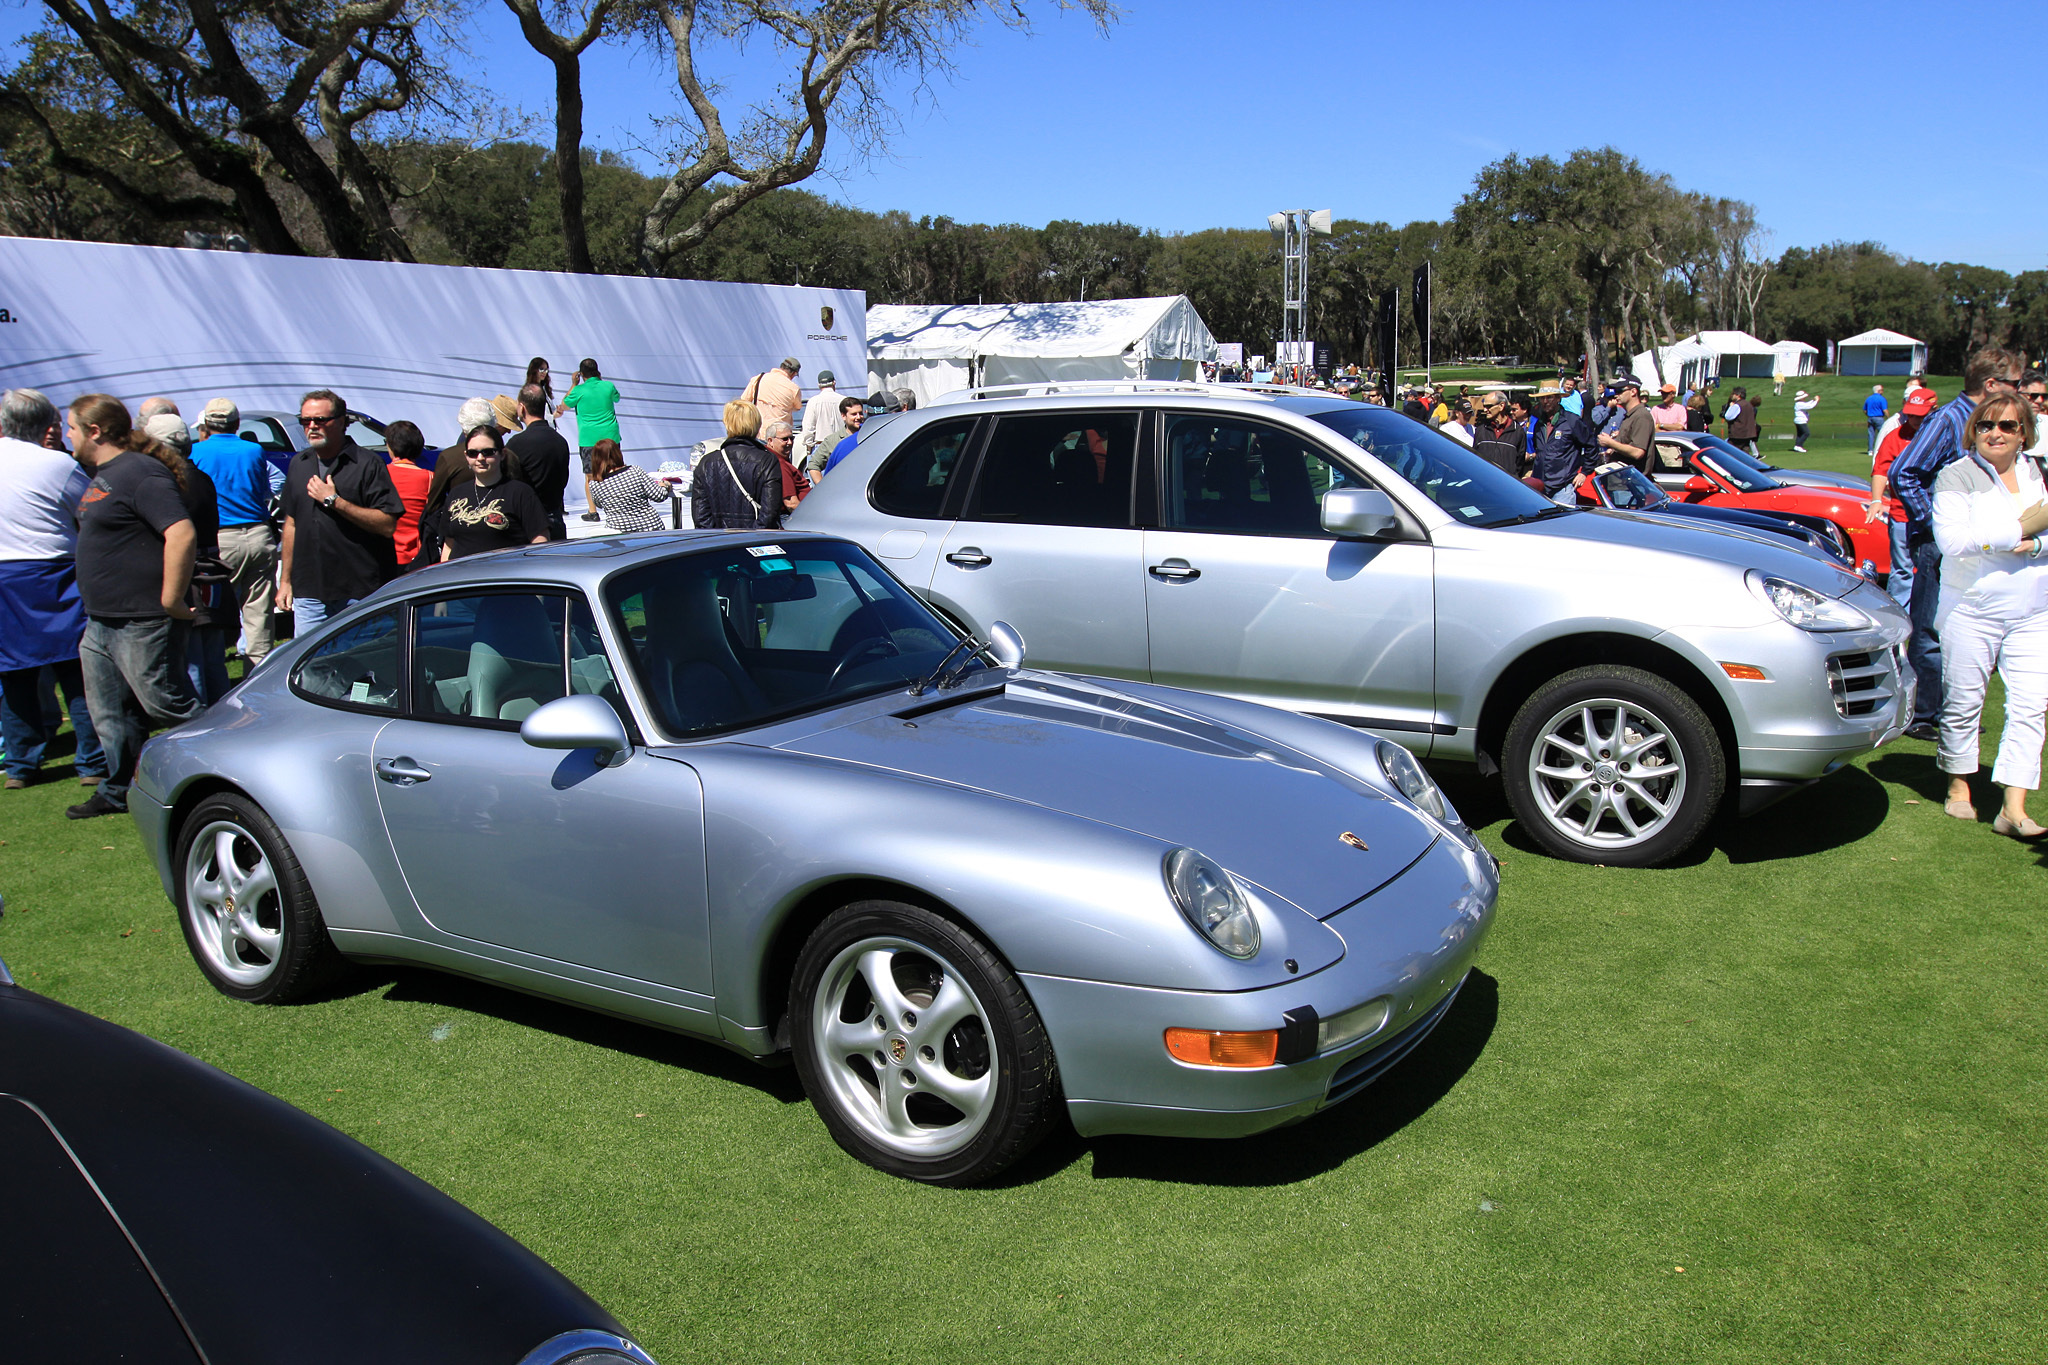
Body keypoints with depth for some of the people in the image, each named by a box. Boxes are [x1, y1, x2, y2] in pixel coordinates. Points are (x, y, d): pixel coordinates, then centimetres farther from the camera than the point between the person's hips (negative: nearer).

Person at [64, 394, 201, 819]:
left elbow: (182, 535, -28)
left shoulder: (140, 473, -17)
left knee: (166, 705, -4)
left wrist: (170, 601, -24)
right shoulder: (99, 474, 16)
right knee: (110, 714, 16)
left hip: (142, 623, -10)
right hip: (101, 621, 10)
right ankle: (117, 792, 27)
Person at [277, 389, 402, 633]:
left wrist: (335, 501, -16)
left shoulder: (367, 464, -5)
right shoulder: (299, 464, 14)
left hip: (359, 593, -5)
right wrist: (285, 581, 17)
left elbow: (388, 525, -14)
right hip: (308, 592, 5)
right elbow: (291, 523, 20)